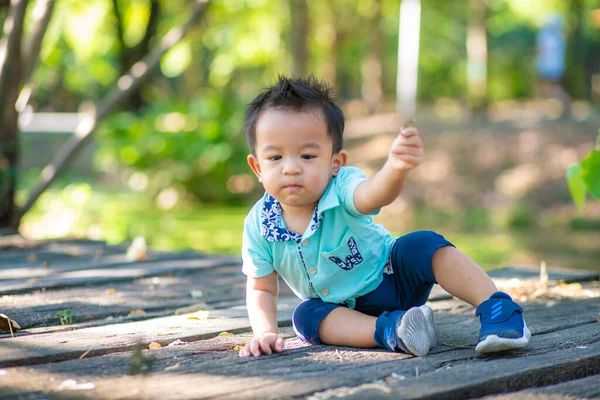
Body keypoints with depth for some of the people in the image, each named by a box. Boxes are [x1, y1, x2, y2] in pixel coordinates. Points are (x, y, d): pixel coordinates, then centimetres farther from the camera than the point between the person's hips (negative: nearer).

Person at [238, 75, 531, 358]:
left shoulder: (341, 188, -26)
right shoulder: (259, 225, -16)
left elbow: (372, 195, -52)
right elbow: (261, 288, -5)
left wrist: (396, 167, -75)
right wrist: (265, 332, -23)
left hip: (391, 277, -3)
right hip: (342, 310, 3)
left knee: (424, 245, -28)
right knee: (305, 315, -27)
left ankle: (497, 309, -27)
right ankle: (387, 330, -34)